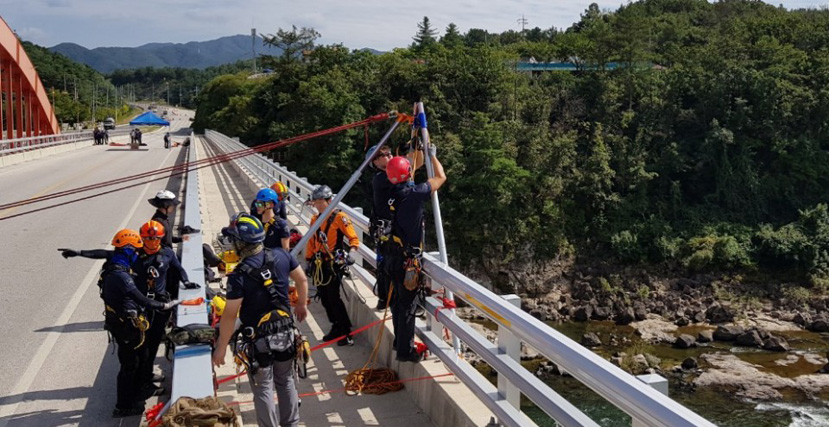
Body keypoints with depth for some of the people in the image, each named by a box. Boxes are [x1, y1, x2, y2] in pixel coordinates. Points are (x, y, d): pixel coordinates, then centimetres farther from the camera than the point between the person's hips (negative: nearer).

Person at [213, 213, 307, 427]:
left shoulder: (239, 276, -24)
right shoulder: (281, 256, -10)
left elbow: (230, 315, -20)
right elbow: (302, 280, 3)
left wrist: (221, 347, -9)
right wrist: (301, 305, 21)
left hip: (257, 340, -5)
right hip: (285, 333, 5)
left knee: (263, 389, 11)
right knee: (286, 382, 22)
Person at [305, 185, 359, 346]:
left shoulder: (340, 217, -8)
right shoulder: (315, 219, 13)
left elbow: (354, 239, -10)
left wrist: (350, 253, -25)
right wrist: (309, 260, 20)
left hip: (334, 264, -7)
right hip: (319, 265, 7)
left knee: (333, 297, -11)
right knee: (324, 298, 9)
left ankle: (346, 332, -2)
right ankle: (336, 328, 22)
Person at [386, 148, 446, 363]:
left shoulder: (392, 194, 2)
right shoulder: (414, 193, -17)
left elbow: (407, 181, 26)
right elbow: (441, 177, -3)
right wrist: (432, 155, 13)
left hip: (394, 256, 8)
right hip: (408, 259, -8)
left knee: (400, 300, 20)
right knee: (407, 304, 0)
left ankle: (401, 341, 34)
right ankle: (405, 350, 7)